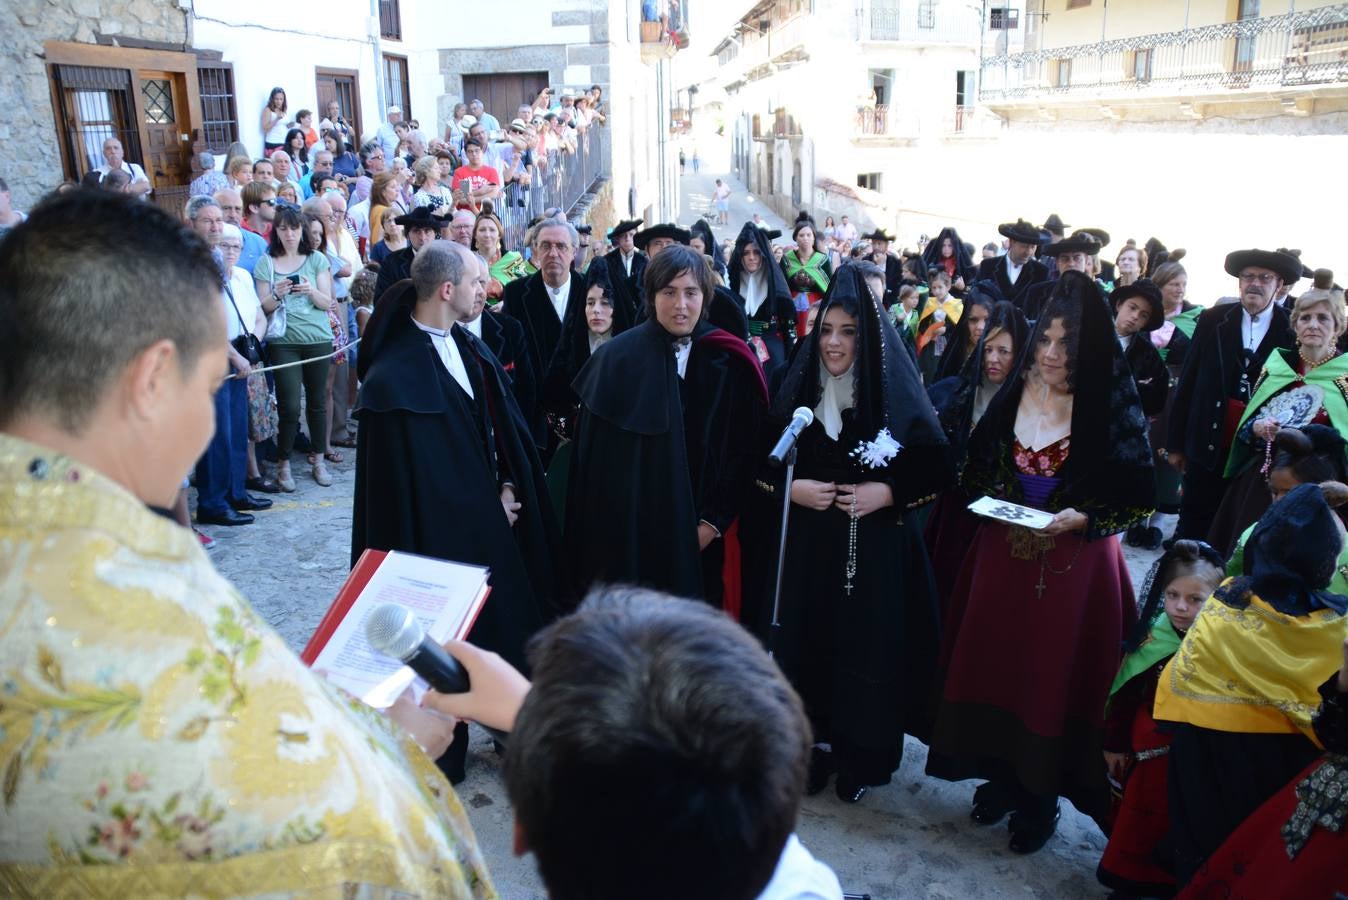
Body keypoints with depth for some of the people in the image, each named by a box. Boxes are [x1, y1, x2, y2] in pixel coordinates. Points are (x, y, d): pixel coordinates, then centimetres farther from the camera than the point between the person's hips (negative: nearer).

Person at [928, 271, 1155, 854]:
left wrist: (1079, 518, -21)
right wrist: (994, 503, -9)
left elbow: (1136, 497, -8)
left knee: (1053, 675, 6)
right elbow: (978, 471, 10)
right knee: (997, 662, 11)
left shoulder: (1110, 410, -11)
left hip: (1075, 565, -4)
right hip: (1004, 555, 4)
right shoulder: (1011, 397, 1)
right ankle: (1004, 777, 33)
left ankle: (1040, 798, 26)